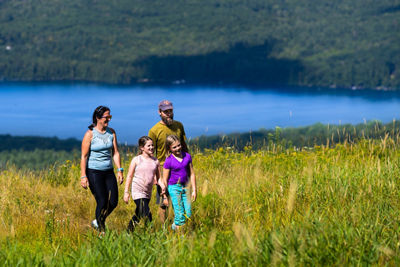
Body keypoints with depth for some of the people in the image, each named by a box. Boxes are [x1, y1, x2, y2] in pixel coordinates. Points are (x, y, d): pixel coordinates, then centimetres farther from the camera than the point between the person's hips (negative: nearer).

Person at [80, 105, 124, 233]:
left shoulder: (111, 132, 6)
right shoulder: (90, 134, -9)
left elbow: (115, 152, 9)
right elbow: (84, 156, -9)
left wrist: (120, 170, 1)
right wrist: (83, 176, -14)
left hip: (109, 172, 6)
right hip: (94, 172, -5)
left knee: (113, 202, 3)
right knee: (102, 202, -6)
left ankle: (97, 222, 27)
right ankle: (101, 230, 9)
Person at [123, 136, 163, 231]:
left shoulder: (155, 161, 7)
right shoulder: (136, 160, -4)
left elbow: (157, 178, 12)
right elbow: (129, 176, 0)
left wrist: (162, 184, -10)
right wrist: (126, 192, -4)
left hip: (148, 193, 5)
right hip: (137, 192, -5)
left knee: (138, 216, 15)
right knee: (146, 216, -17)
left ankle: (129, 231, 31)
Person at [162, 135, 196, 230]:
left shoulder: (187, 156, 3)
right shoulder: (169, 161, -9)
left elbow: (191, 174, 10)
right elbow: (165, 180, -4)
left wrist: (194, 190, 7)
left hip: (185, 187, 4)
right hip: (174, 188, -4)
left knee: (188, 214, -1)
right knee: (180, 214, -8)